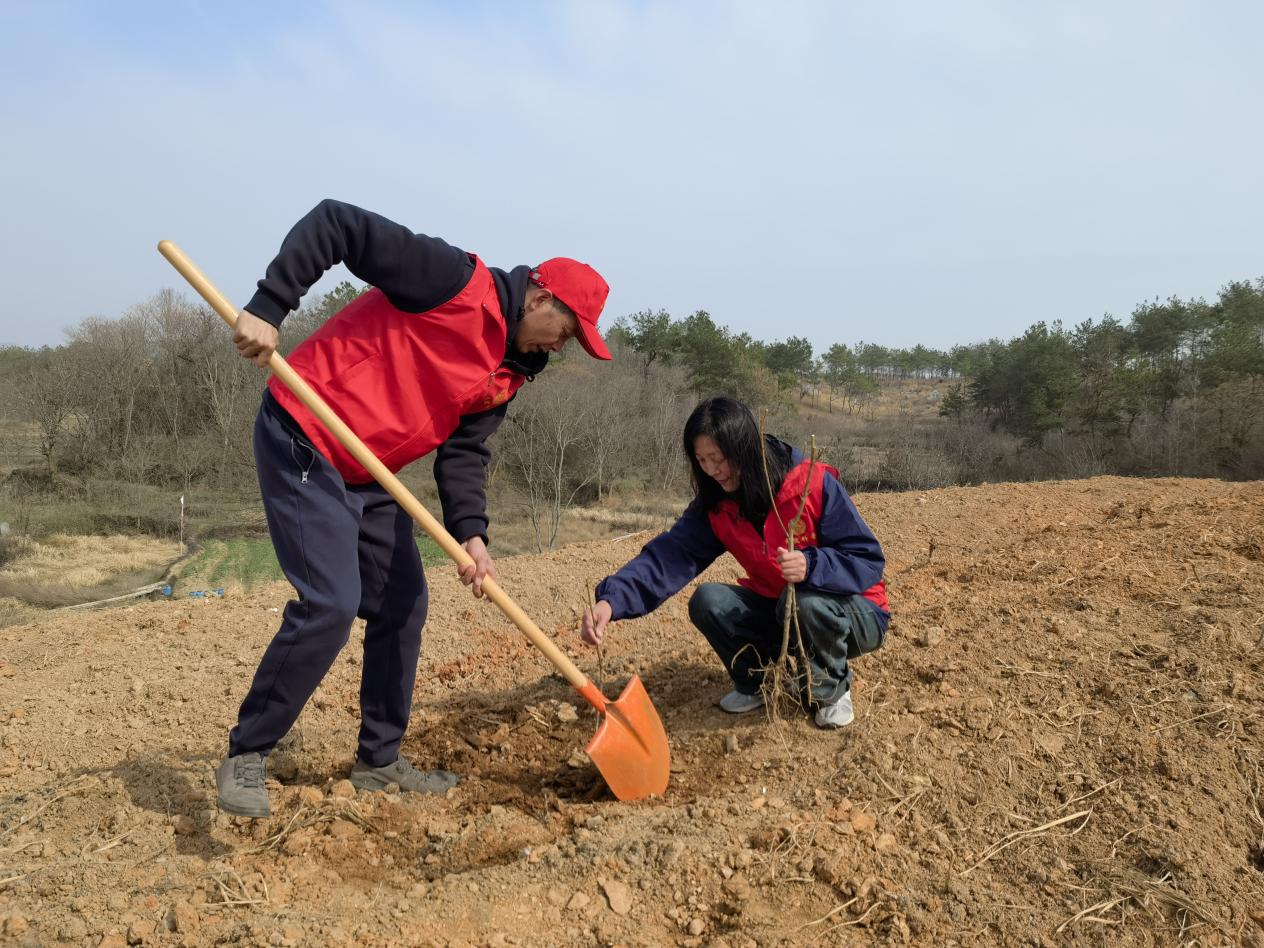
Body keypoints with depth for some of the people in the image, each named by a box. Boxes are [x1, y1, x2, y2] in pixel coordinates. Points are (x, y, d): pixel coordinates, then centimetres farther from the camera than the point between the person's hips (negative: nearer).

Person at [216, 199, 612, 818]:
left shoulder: (509, 373, 7)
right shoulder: (455, 280, -17)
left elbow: (464, 452, 3)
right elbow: (335, 224, -18)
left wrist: (470, 533, -14)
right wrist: (267, 306, -26)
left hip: (370, 475, 9)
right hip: (304, 445, -9)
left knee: (402, 608, 9)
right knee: (330, 605, -15)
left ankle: (379, 762, 24)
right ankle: (244, 758, 4)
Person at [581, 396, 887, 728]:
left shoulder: (814, 484, -23)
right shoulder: (715, 505, -8)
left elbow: (868, 562, -21)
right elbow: (670, 555, -21)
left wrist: (811, 567, -41)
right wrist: (612, 599, -37)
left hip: (853, 616, -4)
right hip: (778, 611, 4)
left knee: (805, 601, -36)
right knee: (708, 600, -18)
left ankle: (833, 689, -5)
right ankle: (758, 682, 8)